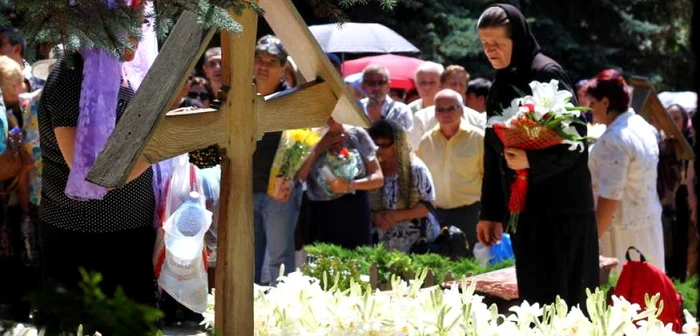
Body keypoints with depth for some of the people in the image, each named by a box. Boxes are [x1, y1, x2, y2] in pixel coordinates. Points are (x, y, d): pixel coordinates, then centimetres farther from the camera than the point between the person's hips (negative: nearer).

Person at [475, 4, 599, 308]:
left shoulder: (546, 74, -11)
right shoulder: (500, 85, 14)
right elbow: (494, 153, 17)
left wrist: (532, 161, -28)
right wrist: (490, 212, 15)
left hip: (559, 206, -8)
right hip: (525, 205, 8)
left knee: (557, 296, -7)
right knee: (533, 294, 8)